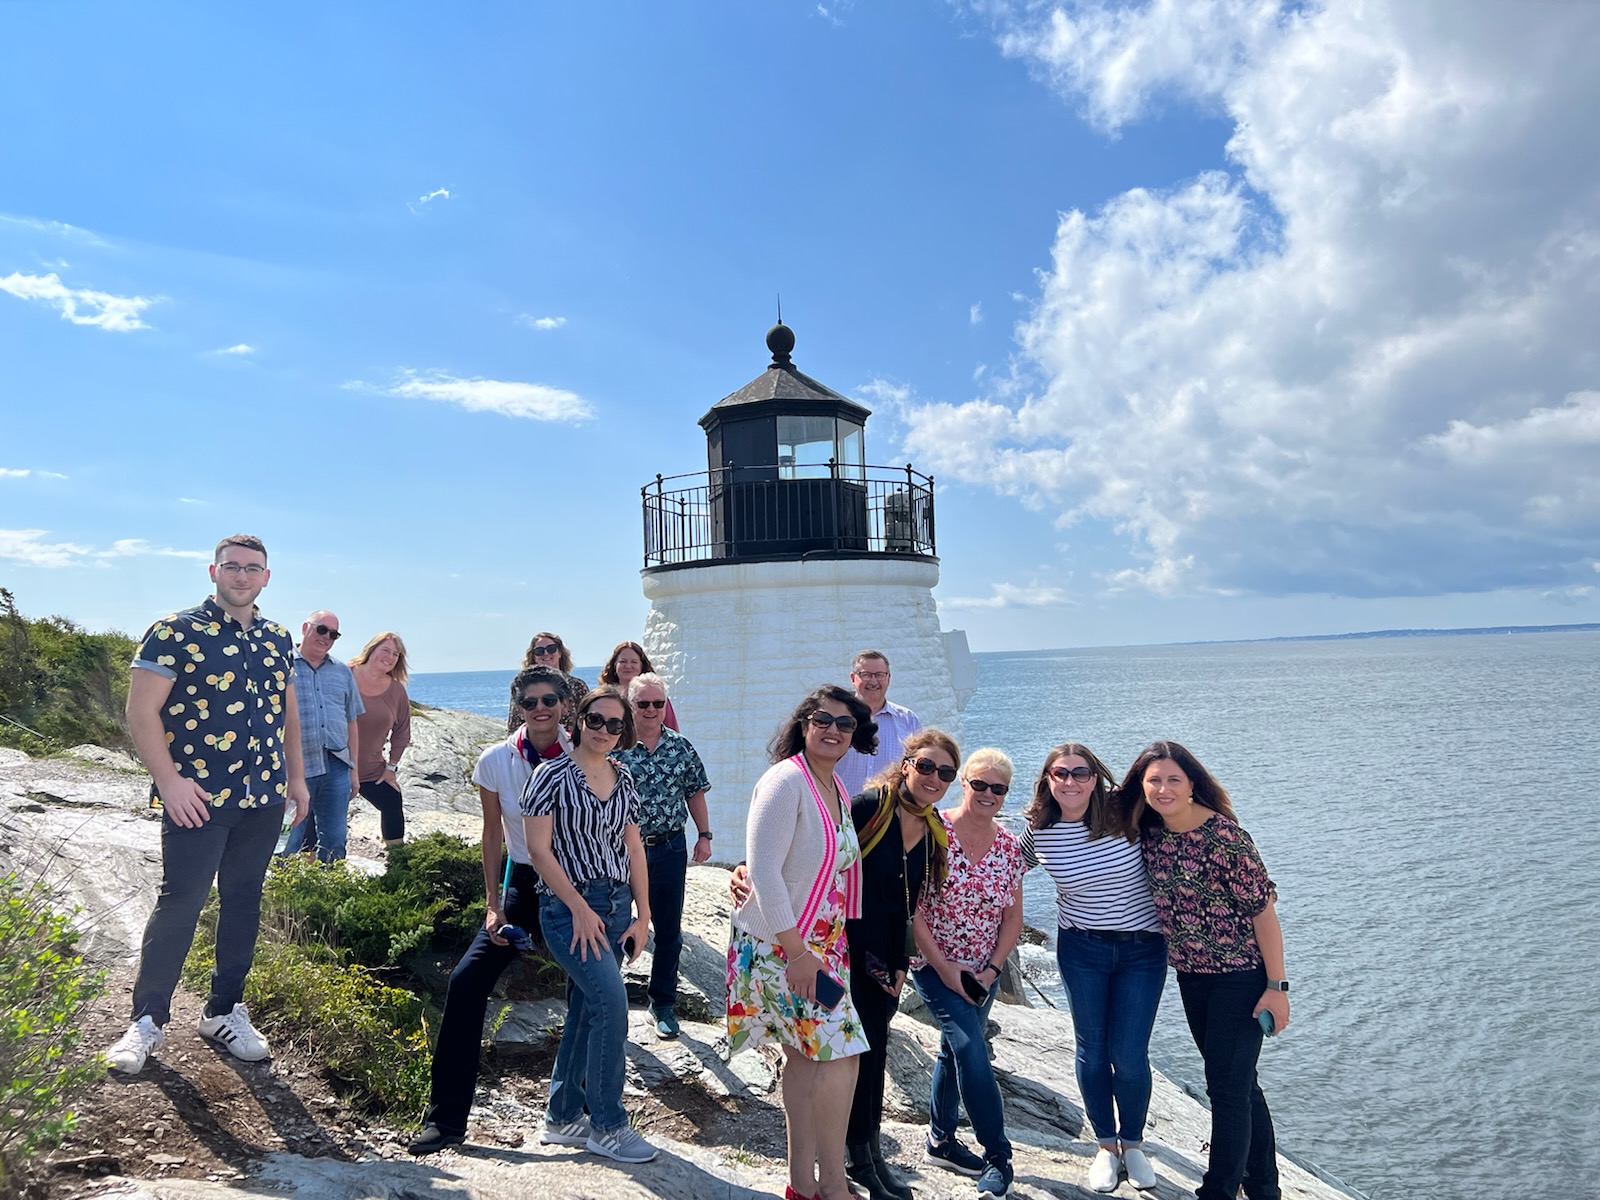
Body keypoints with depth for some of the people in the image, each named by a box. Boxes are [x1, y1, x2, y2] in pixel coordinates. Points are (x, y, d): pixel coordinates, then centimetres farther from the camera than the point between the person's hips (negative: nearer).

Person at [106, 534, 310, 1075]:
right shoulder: (175, 632, -6)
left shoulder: (278, 638, 11)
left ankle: (224, 1011, 25)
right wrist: (169, 780, -16)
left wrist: (296, 776, 15)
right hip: (196, 798, -5)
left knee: (243, 902, 12)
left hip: (264, 798, 5)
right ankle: (148, 1019, 17)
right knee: (179, 903, -1)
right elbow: (141, 710, -9)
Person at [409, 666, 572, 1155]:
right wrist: (492, 905, 0)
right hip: (523, 885, 2)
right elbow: (493, 834, 4)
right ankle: (446, 1117, 5)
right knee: (467, 982, -9)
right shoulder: (495, 761, -7)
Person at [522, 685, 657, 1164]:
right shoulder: (552, 775, -7)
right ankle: (607, 1125, -1)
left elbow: (633, 851, 11)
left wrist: (642, 915, 7)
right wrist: (581, 909, -14)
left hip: (617, 906, 6)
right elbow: (538, 849, -11)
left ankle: (562, 1117, 27)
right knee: (611, 1002, -15)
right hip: (569, 905, -6)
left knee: (585, 1011, 12)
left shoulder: (624, 781, 9)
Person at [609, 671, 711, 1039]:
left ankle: (663, 1003, 26)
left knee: (669, 931, 11)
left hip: (669, 849, 3)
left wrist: (704, 835, 5)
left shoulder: (681, 747, 1)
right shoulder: (615, 747, -8)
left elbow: (695, 792, 9)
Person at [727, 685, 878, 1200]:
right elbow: (763, 870, -22)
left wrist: (830, 946, 14)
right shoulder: (786, 781, -18)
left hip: (822, 943, 8)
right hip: (780, 945, -8)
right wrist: (796, 953, -22)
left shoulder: (836, 788, 8)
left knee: (805, 1056, 14)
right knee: (839, 1051, -6)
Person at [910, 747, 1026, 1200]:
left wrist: (991, 969, -6)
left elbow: (1012, 919, 5)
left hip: (983, 973, 5)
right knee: (973, 1052, -12)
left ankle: (941, 1139, 34)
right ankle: (998, 1158, 1)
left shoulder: (1010, 847, 0)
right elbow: (912, 905, -14)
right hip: (935, 965, -5)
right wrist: (943, 966, -15)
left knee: (956, 1050, 17)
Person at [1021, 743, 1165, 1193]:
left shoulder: (1125, 814, -17)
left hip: (1143, 949, -1)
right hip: (1081, 948, 2)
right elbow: (1014, 866, 13)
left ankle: (1132, 1142, 30)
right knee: (1092, 1052, 9)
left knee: (1129, 1057, 2)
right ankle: (1106, 1146, 33)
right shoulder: (1039, 830, -9)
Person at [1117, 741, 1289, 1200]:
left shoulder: (1225, 837, -23)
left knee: (1227, 1086, 0)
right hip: (1191, 975, 7)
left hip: (1240, 976, -7)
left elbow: (1263, 910, -18)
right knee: (1238, 1082, 20)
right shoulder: (1150, 832, -3)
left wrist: (1276, 986, -16)